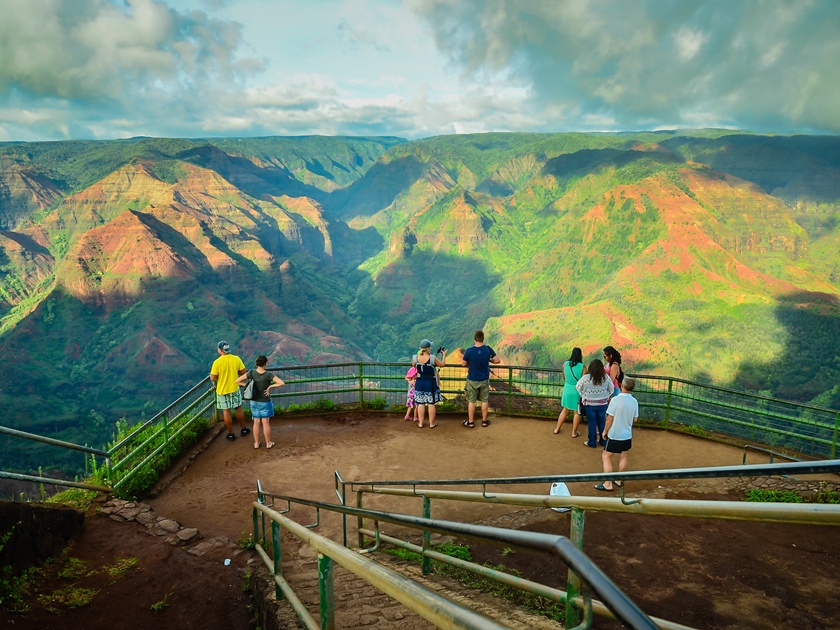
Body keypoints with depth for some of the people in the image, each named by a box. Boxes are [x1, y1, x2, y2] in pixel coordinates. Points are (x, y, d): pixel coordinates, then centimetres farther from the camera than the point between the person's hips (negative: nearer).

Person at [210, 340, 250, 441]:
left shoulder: (217, 362, -20)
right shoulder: (236, 359, -11)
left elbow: (213, 378, -16)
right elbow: (243, 372, -3)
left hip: (222, 390, -3)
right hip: (235, 388, 3)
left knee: (226, 411, 9)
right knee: (239, 409, 19)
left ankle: (231, 434, 18)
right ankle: (243, 429, 31)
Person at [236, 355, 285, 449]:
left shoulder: (251, 373, -13)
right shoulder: (269, 374, -21)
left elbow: (237, 381, -12)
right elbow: (282, 383, -27)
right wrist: (270, 386, -17)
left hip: (254, 401, 3)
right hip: (265, 402, -3)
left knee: (256, 422, 14)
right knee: (266, 422, 10)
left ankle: (256, 443, 24)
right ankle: (268, 443, 21)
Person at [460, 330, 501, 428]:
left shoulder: (469, 351, -19)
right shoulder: (488, 349, -14)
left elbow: (463, 364, -7)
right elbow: (498, 361, -6)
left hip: (472, 380, -2)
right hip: (484, 380, 2)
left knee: (471, 401, 10)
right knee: (485, 400, 15)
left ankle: (470, 422, 19)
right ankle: (484, 421, 24)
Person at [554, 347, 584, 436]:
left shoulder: (565, 364, -6)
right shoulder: (582, 367, -18)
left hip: (567, 390, 4)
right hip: (577, 391, -4)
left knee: (565, 410, 21)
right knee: (577, 412, 12)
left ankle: (557, 429, 29)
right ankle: (574, 432, 21)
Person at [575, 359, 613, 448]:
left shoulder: (586, 378, -17)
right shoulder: (606, 377, -8)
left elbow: (578, 387, -3)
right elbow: (611, 389, 4)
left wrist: (583, 397, 11)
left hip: (589, 404, -3)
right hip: (602, 404, 3)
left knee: (591, 423, 9)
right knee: (602, 422, 17)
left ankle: (592, 442, 18)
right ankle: (603, 441, 28)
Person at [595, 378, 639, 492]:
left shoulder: (616, 400, -21)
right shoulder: (634, 402, -4)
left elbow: (610, 418, -17)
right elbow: (635, 419, 5)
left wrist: (605, 431, -4)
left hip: (614, 435, -6)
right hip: (627, 435, 6)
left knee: (606, 457, 5)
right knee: (623, 457, 20)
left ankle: (608, 484, 4)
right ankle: (619, 480, 31)